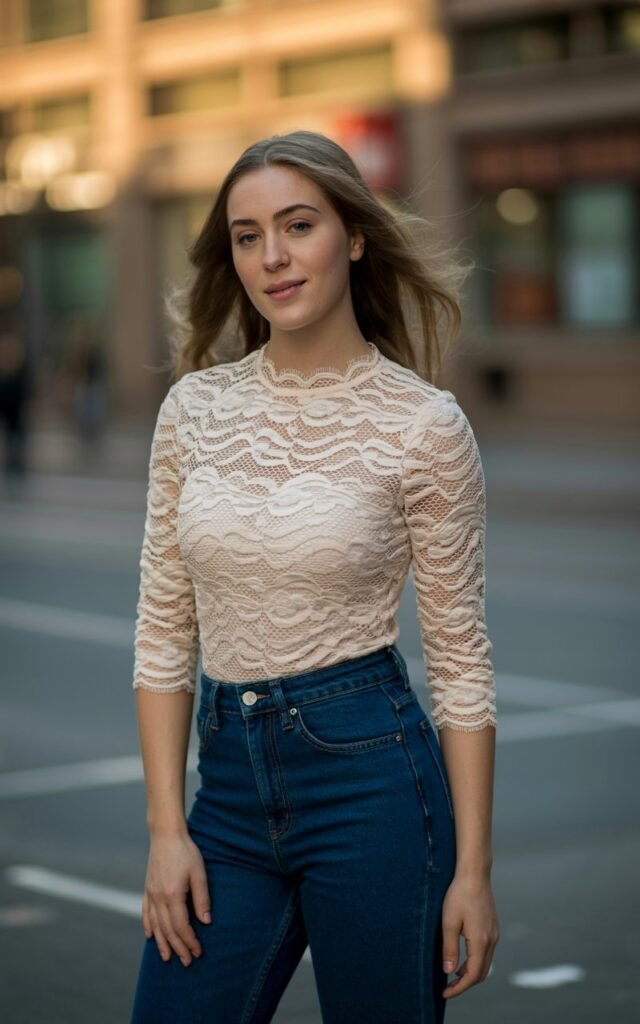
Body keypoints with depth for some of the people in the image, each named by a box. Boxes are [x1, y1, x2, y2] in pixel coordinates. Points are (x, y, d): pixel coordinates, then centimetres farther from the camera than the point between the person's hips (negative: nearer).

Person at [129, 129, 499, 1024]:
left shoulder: (423, 425, -7)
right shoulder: (194, 407, 4)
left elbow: (460, 657, -4)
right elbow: (164, 632, 7)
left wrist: (473, 867, -6)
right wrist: (166, 830, 1)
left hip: (370, 775, -4)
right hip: (230, 786, 4)